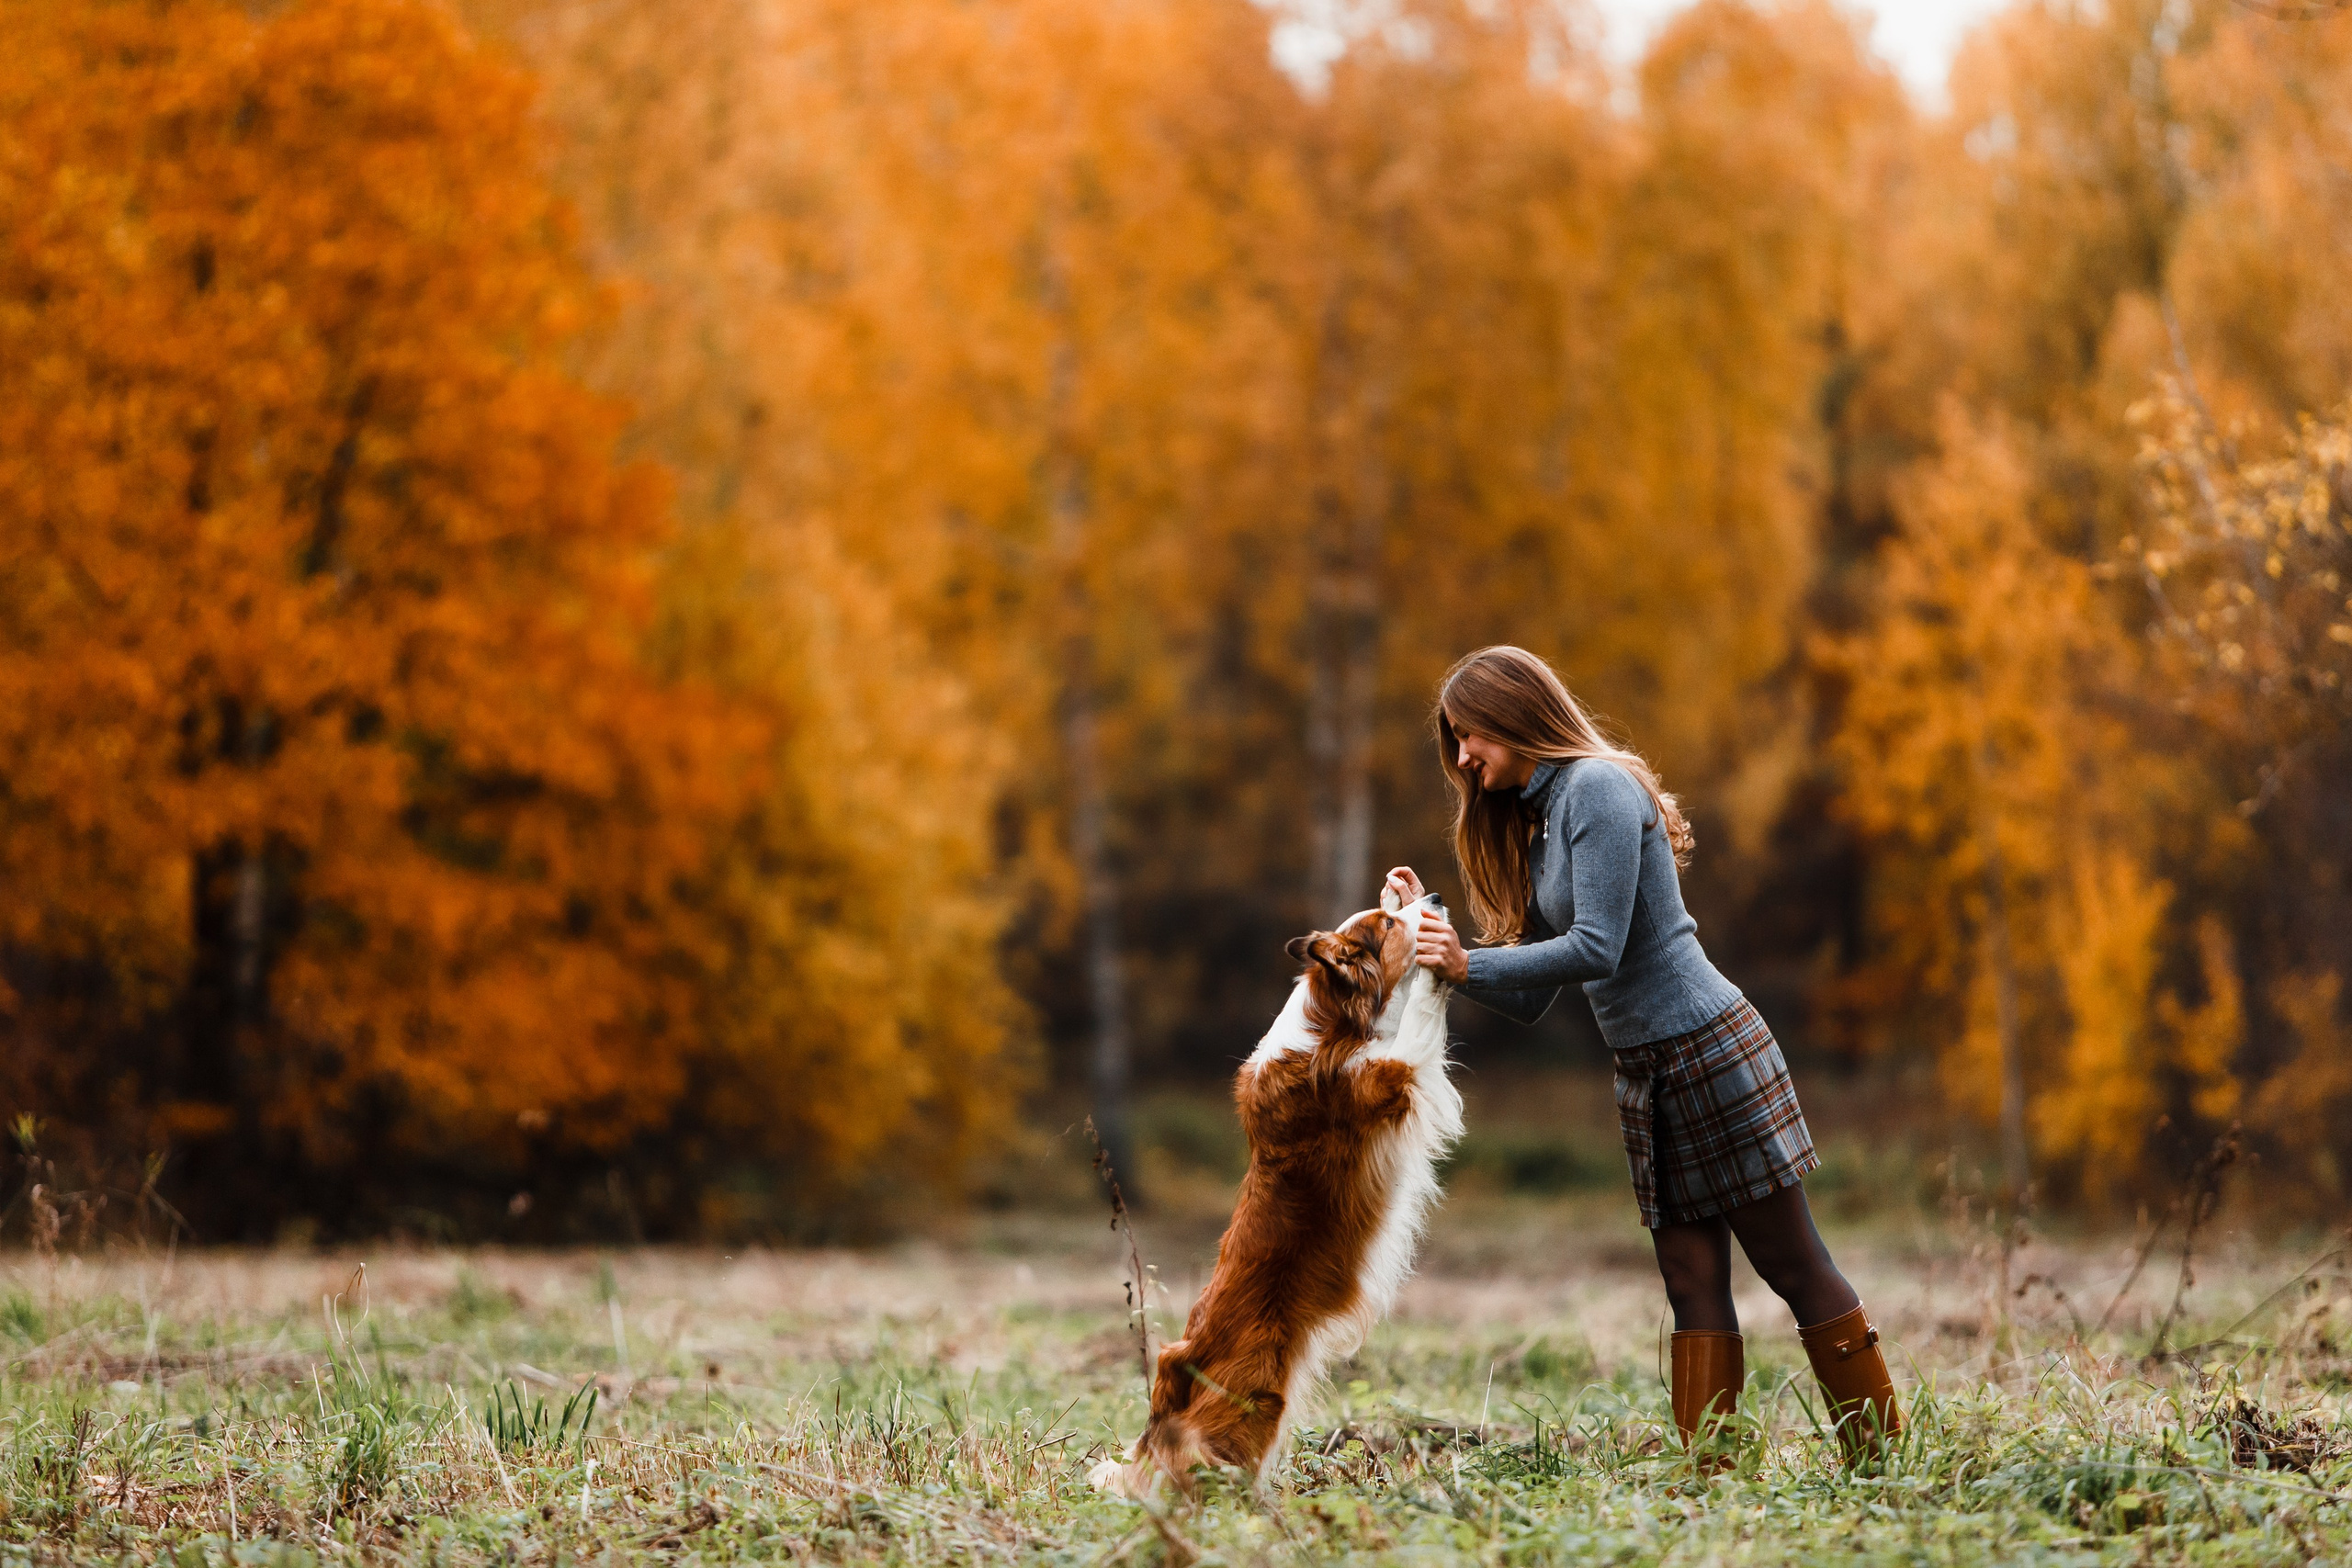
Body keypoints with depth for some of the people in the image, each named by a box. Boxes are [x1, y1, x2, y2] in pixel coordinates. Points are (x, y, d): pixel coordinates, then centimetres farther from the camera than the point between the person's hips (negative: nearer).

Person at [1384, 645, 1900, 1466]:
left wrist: (1469, 965, -18)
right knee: (1695, 1289, 3)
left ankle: (1881, 1457, 2)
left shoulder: (1598, 788, -11)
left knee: (1797, 1269, -4)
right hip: (1646, 1076, 9)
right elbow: (1530, 999, 14)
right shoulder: (1531, 823, 17)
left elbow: (1597, 948, -20)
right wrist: (1426, 921, 6)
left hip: (1709, 1053, -9)